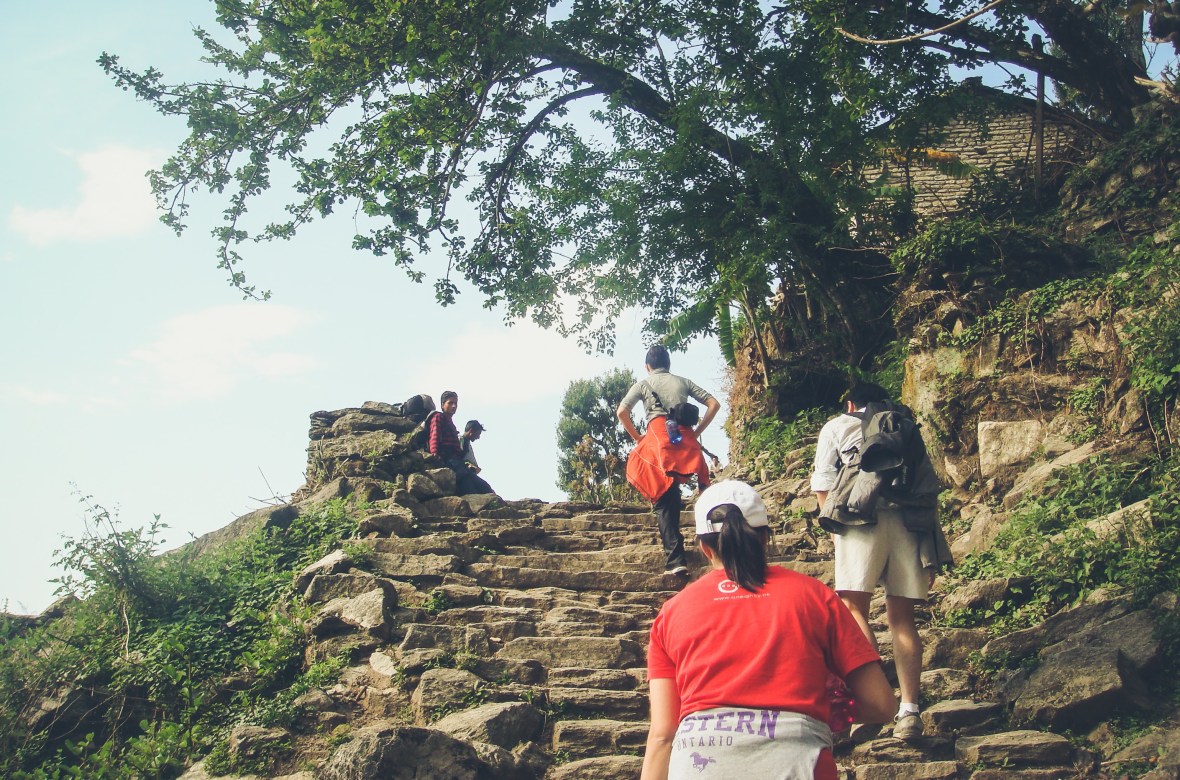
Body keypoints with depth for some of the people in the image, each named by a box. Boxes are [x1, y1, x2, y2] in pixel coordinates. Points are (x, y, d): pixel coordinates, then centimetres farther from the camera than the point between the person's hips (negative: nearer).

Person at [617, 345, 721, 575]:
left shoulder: (643, 384, 16)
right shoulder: (683, 382, 23)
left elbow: (622, 412, 2)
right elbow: (714, 404, 16)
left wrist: (637, 438, 11)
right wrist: (696, 432, 17)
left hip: (658, 434, -3)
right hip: (686, 437, 3)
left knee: (665, 500, -6)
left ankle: (675, 559, -17)